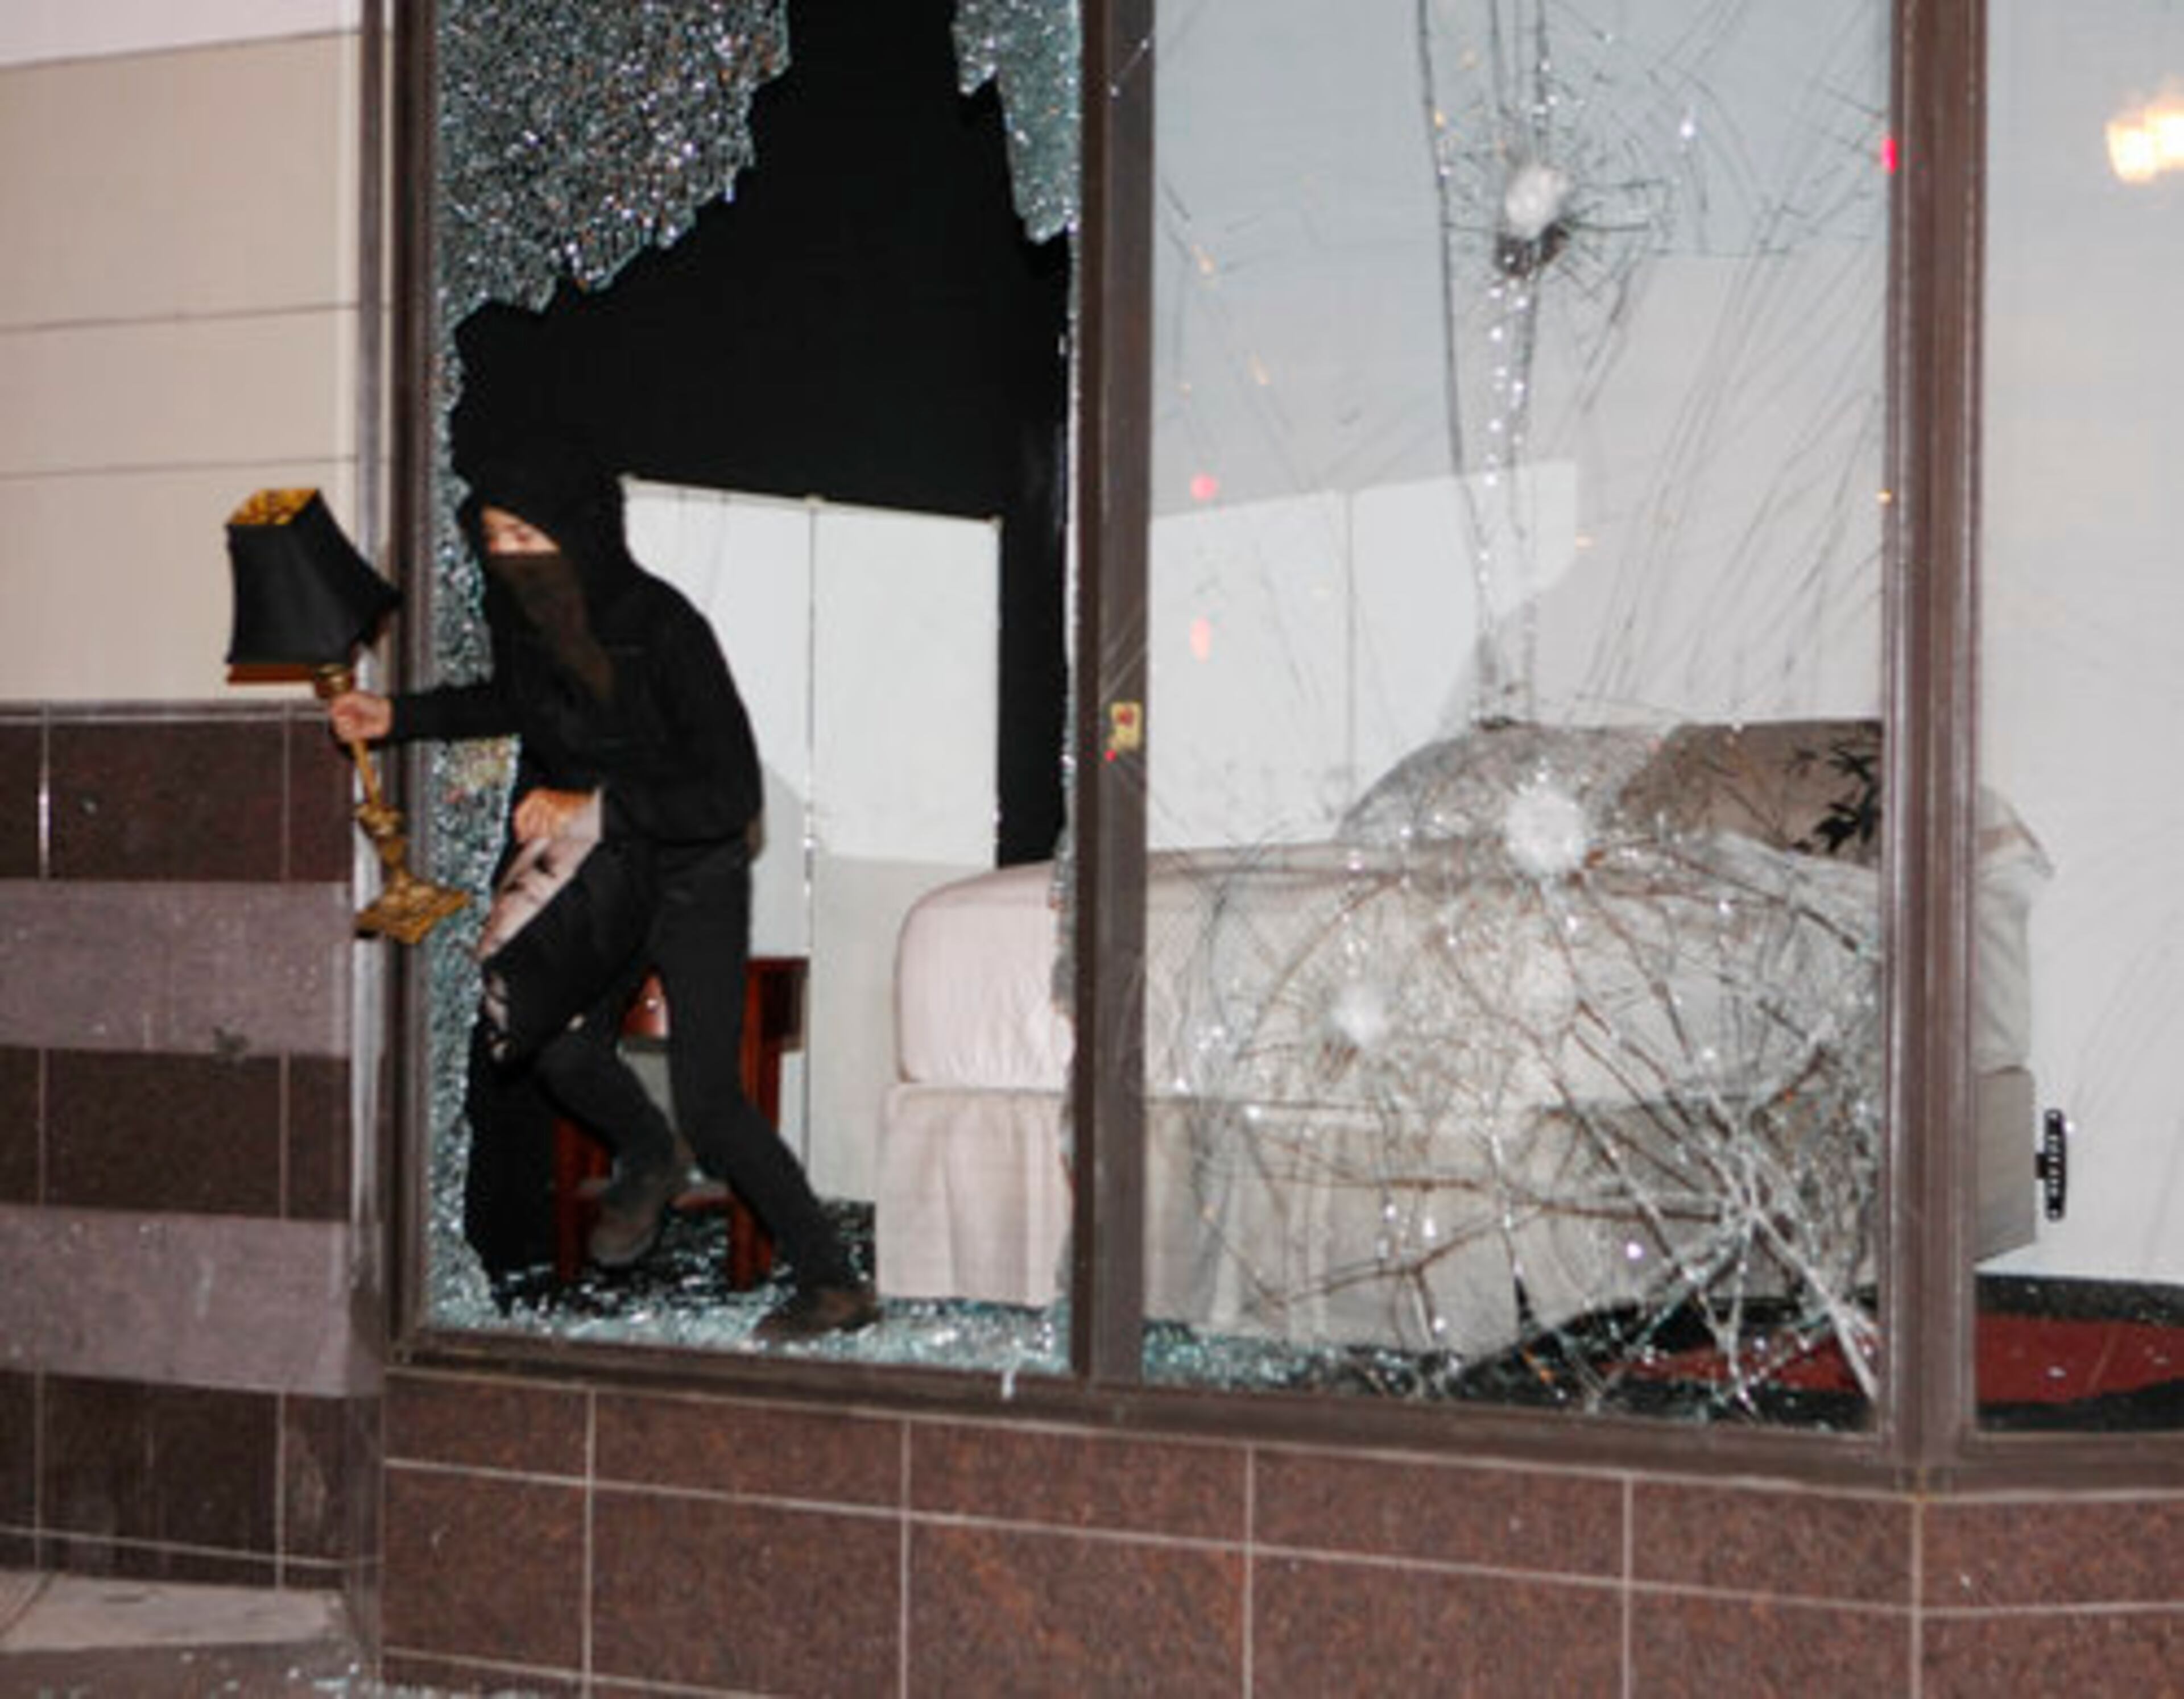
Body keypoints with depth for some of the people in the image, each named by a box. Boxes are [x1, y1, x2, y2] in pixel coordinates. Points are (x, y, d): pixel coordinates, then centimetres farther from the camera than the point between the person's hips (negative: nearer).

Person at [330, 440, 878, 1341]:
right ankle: (650, 1159, 21)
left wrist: (597, 810, -28)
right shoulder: (517, 610, -7)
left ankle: (833, 1282, 2)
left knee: (708, 1099, -11)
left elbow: (733, 793, -26)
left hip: (692, 877, -6)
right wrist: (400, 715, 10)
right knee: (558, 1046, -11)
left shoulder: (663, 626, -26)